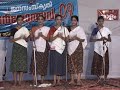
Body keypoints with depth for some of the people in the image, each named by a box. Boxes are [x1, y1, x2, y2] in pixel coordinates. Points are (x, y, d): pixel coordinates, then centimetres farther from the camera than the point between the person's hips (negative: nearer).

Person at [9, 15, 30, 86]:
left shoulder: (25, 29, 12)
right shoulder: (14, 30, 7)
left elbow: (27, 39, 11)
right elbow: (11, 40, -1)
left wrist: (25, 38, -11)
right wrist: (18, 38, -14)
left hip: (23, 48, 1)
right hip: (16, 47, -1)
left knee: (22, 64, -5)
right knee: (15, 63, -7)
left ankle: (20, 82, -2)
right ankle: (15, 81, -3)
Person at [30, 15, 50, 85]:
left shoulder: (47, 28, 8)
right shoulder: (34, 28, 12)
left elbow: (48, 38, 0)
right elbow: (32, 38, 7)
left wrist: (42, 35, -14)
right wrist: (37, 36, -11)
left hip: (44, 48, -1)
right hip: (36, 48, 1)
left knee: (43, 65, -1)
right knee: (35, 64, -6)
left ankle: (42, 81, 5)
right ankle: (34, 81, -3)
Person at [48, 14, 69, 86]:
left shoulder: (64, 29, 10)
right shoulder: (52, 28, 7)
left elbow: (66, 39, 5)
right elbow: (51, 39, -2)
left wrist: (61, 36, -13)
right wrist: (56, 35, -17)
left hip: (62, 48, 1)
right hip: (54, 48, -1)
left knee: (61, 63, -1)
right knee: (54, 63, -6)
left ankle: (58, 80, 5)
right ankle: (55, 81, -5)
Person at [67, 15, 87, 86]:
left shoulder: (80, 29, 2)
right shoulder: (69, 29, 13)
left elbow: (83, 39, -2)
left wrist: (77, 38, -20)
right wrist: (70, 39, -9)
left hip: (78, 48, -4)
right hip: (70, 48, 4)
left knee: (78, 63, -8)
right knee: (71, 64, 1)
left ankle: (78, 80, -8)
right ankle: (72, 80, 6)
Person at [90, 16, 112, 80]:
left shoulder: (106, 29, 4)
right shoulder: (95, 30, 2)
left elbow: (110, 40, 6)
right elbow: (91, 39, -4)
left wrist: (106, 38, -16)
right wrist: (98, 39, -18)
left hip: (105, 49, 1)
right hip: (97, 49, 0)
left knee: (105, 63, 0)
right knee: (97, 64, -1)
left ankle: (105, 79, 9)